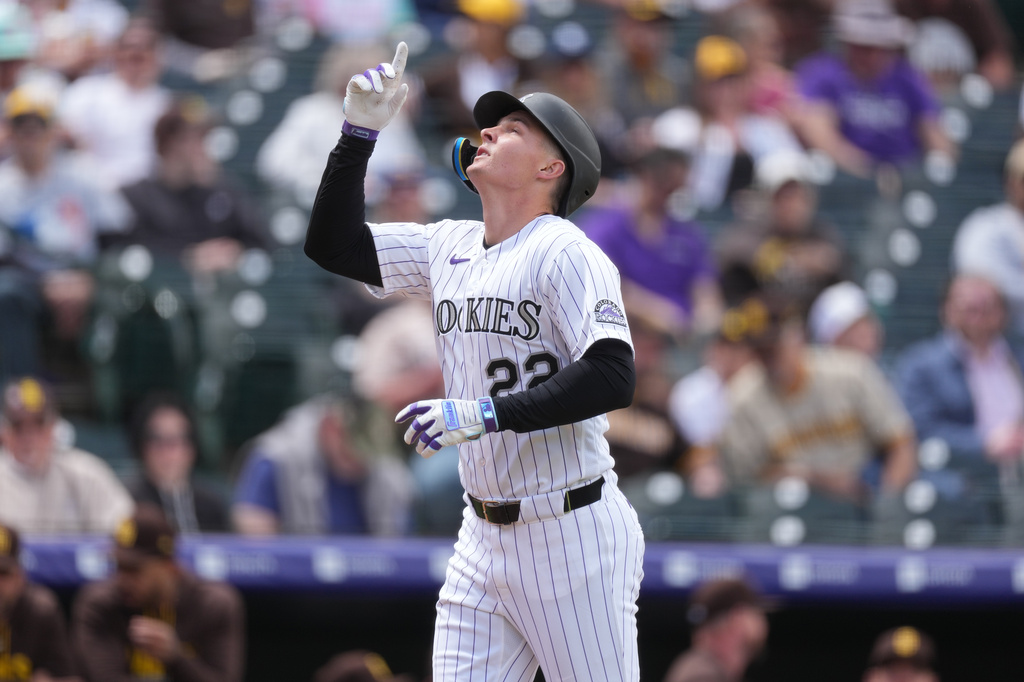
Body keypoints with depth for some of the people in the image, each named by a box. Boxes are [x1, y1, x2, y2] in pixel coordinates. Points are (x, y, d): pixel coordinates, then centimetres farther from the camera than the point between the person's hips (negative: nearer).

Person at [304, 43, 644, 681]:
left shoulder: (566, 253, -12)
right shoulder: (449, 247, 11)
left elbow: (613, 378, -23)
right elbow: (333, 244, 16)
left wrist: (486, 414, -27)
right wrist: (359, 132, 6)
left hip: (573, 538, -7)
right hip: (483, 541, 7)